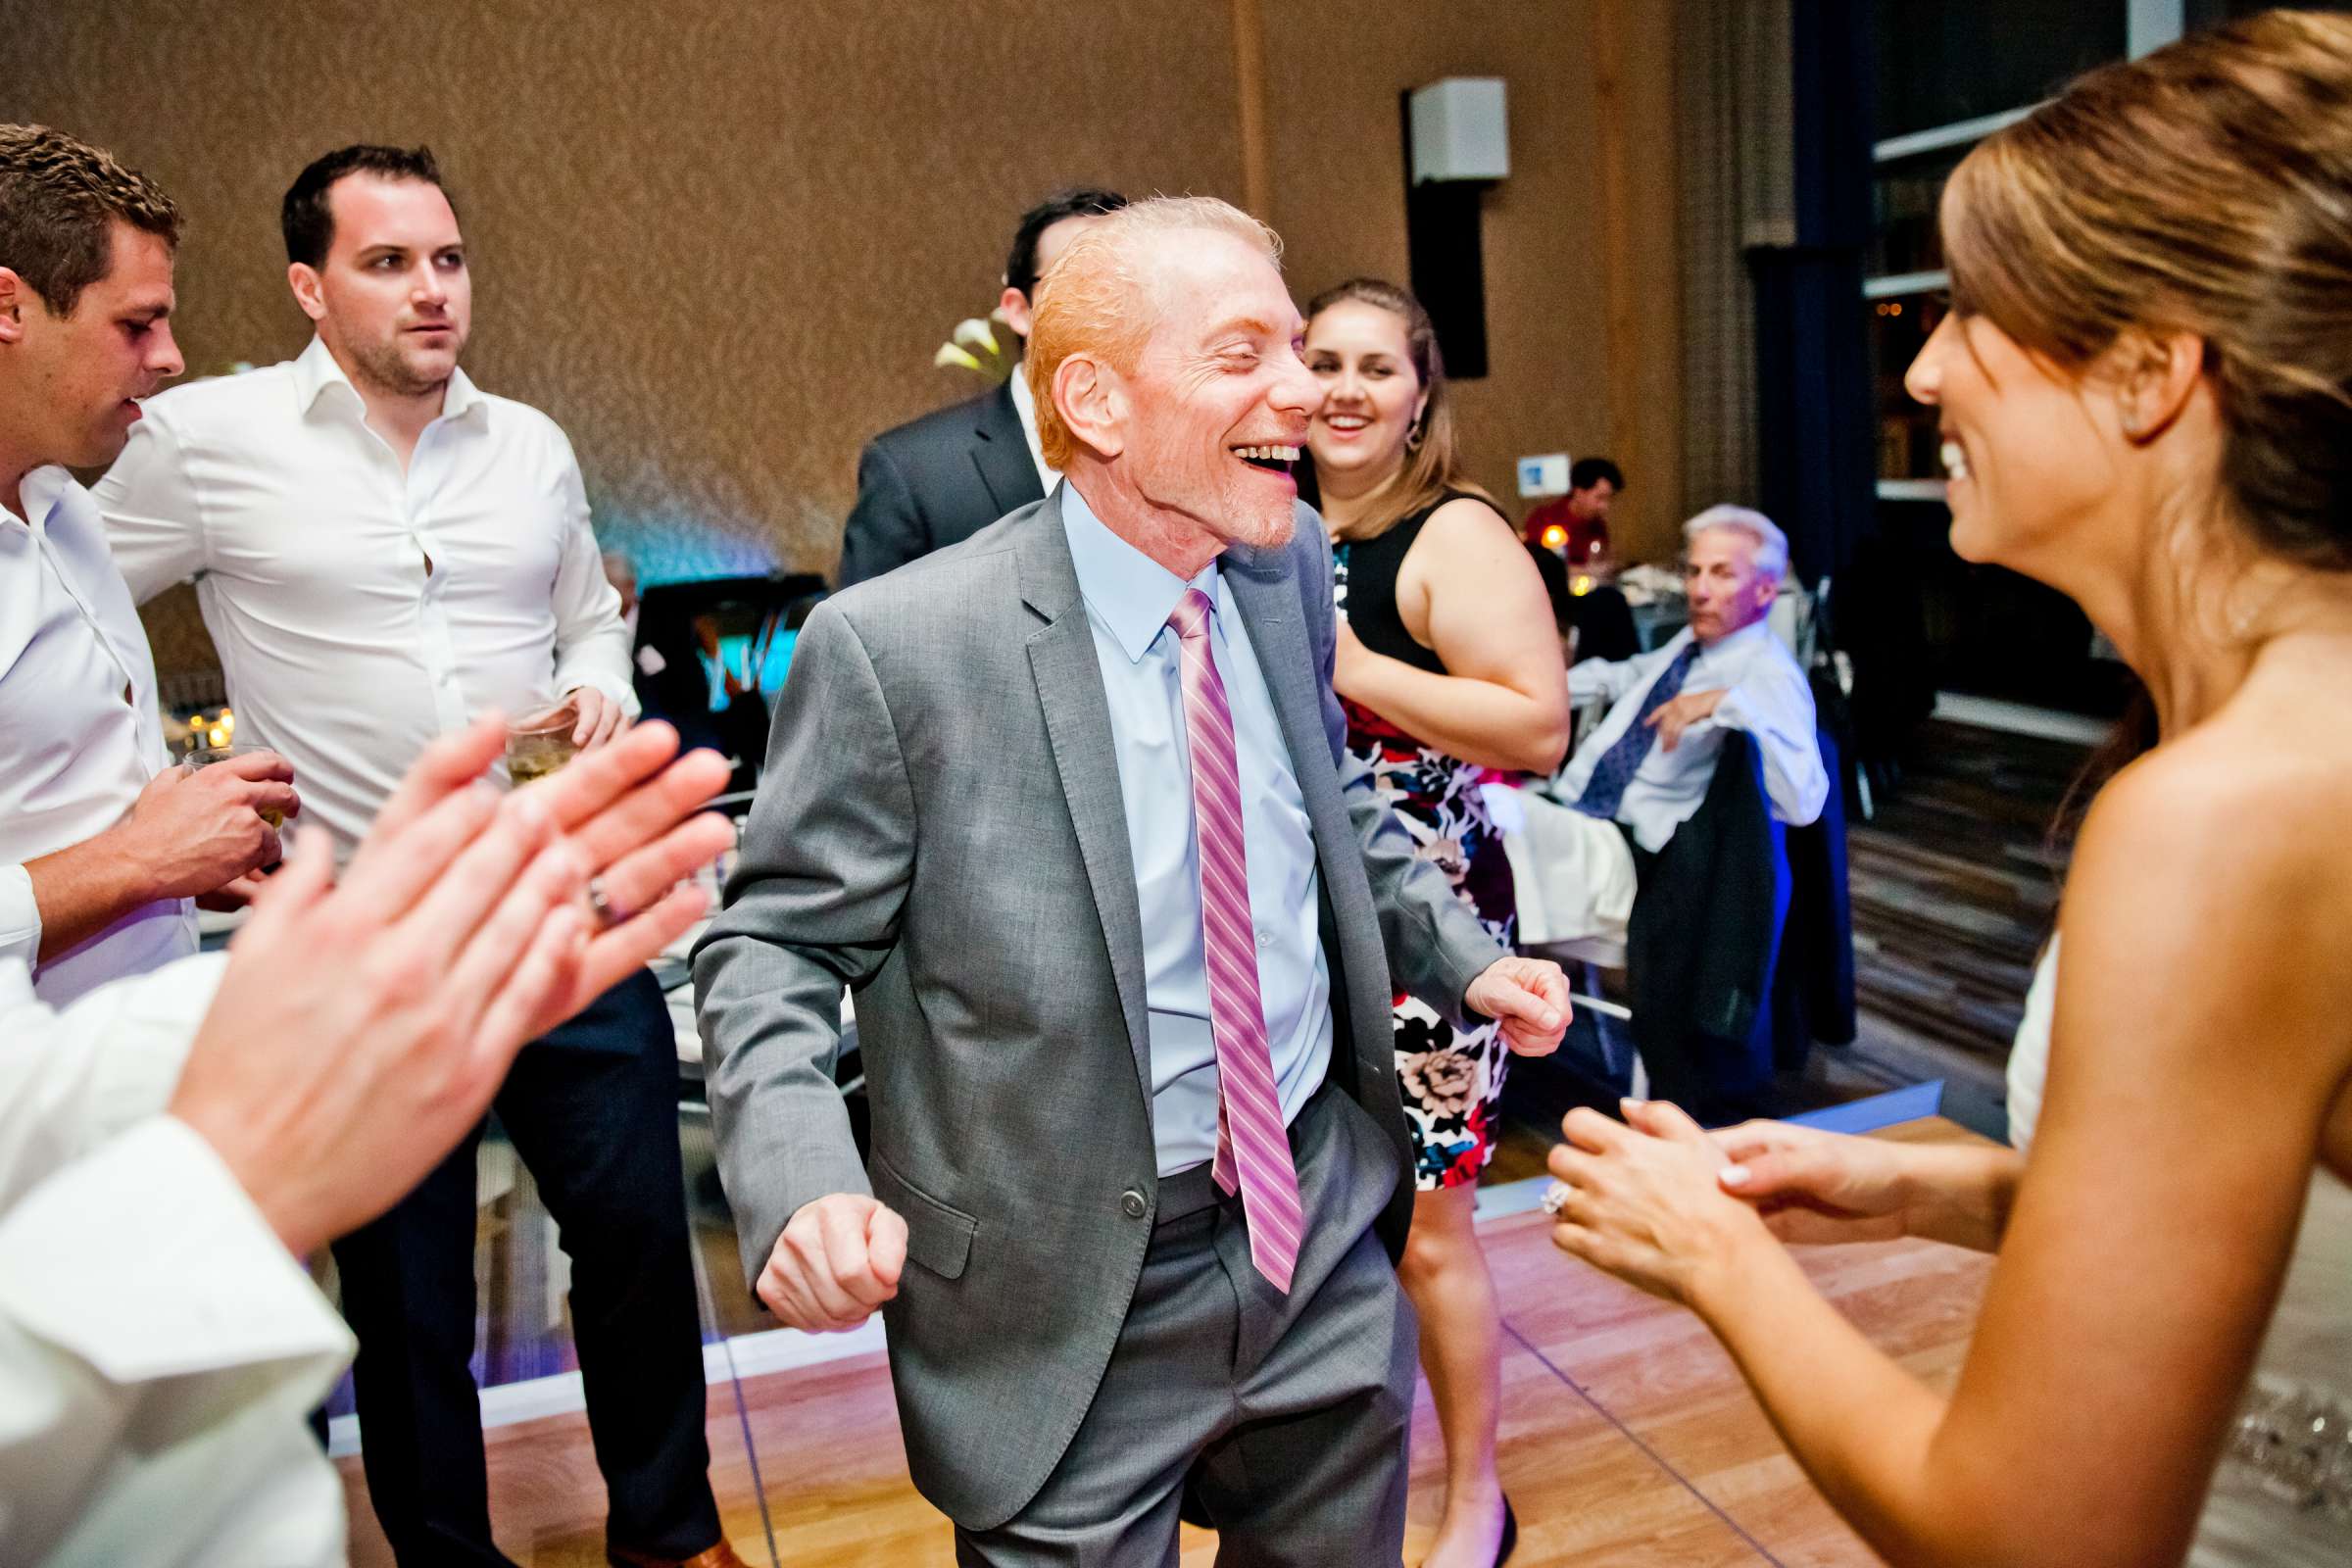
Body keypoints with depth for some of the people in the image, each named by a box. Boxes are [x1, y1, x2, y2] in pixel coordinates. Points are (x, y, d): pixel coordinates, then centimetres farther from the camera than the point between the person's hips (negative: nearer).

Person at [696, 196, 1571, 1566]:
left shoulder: (1289, 565, -2)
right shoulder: (897, 649, -20)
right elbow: (775, 945, -11)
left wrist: (1463, 956, 6)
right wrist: (801, 1184, -27)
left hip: (1325, 1238, 6)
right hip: (1074, 1310, -5)